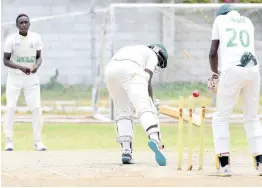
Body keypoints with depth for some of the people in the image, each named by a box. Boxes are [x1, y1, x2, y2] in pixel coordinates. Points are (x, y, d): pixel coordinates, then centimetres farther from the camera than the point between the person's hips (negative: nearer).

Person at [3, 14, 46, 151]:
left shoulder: (36, 38, -2)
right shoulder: (11, 40, -10)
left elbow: (39, 57, 5)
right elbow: (6, 60, -9)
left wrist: (36, 66, -18)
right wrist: (21, 68, -24)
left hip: (31, 78, 2)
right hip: (14, 77, -2)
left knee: (36, 108, -4)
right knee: (10, 108, -6)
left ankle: (38, 141, 6)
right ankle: (8, 141, 3)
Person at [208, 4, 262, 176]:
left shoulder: (220, 19, 12)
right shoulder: (248, 22, 22)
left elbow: (213, 52, 7)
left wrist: (214, 74, 23)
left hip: (232, 70, -3)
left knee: (221, 117, 7)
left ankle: (224, 164, -4)